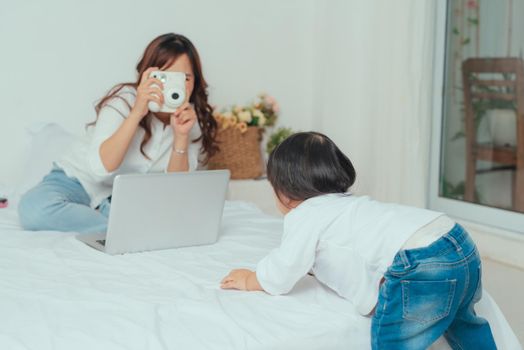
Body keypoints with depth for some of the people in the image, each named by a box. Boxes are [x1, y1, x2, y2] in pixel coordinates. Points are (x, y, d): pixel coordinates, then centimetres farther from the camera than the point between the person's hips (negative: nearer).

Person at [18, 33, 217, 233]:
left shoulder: (192, 119, -11)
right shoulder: (124, 100, -22)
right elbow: (100, 168, -33)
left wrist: (181, 135, -30)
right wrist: (137, 112, -40)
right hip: (80, 181, -2)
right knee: (34, 209, -33)